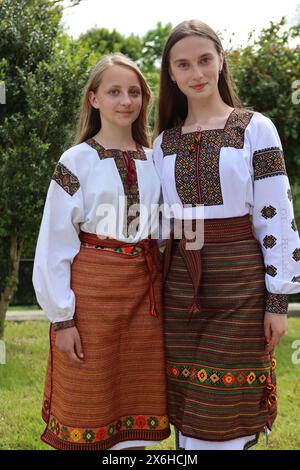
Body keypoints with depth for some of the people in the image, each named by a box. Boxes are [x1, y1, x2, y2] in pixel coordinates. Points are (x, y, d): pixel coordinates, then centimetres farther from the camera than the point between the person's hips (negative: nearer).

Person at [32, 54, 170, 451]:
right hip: (93, 290, -4)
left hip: (146, 291, 4)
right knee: (89, 405, 4)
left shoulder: (153, 162, 8)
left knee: (136, 404, 10)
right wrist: (62, 317, -11)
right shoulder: (77, 162, -5)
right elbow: (54, 244, -7)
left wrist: (161, 293, 8)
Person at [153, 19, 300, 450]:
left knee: (230, 413, 1)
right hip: (182, 286, 4)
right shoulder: (164, 143, 10)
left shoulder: (255, 129, -1)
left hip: (240, 283, -4)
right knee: (188, 413, 8)